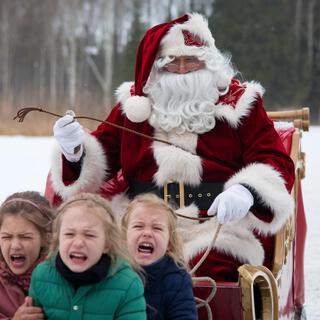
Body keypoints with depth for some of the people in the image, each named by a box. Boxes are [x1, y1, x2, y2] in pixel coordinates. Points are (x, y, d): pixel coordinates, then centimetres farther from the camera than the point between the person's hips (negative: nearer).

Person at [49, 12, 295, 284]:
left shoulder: (238, 101, 9)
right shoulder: (136, 102, 16)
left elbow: (275, 162, 1)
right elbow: (102, 156, 19)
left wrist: (246, 192, -21)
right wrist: (75, 150, -5)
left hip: (220, 223, -2)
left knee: (205, 270, -34)